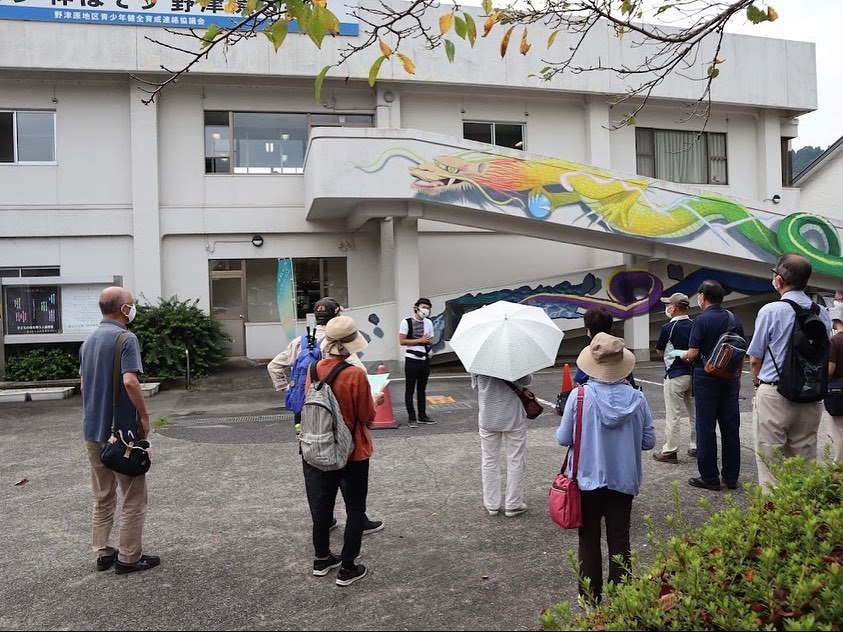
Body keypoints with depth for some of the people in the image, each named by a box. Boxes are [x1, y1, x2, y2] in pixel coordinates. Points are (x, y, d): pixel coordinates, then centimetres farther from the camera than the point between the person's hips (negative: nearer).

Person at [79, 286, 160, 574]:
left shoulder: (89, 340, 10)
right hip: (121, 430, -8)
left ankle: (103, 553, 24)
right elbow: (130, 381, -27)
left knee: (102, 496, 17)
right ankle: (129, 557, 10)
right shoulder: (125, 338, -16)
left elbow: (84, 383, 17)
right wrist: (144, 415, -16)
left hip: (92, 429, 8)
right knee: (133, 497, 4)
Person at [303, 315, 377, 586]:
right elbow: (367, 416, -14)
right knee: (355, 510, 11)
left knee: (321, 505, 19)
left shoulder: (313, 369, -7)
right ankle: (347, 568, 17)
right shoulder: (356, 375, -22)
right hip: (352, 453, -5)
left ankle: (322, 559, 34)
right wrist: (375, 401, 5)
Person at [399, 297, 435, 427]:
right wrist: (420, 340, -16)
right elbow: (402, 341, -13)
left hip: (425, 359, 5)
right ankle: (412, 418, 6)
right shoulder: (407, 322, -7)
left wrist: (428, 341, -8)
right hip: (412, 359, -5)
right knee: (410, 390, 1)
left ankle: (422, 416, 20)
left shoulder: (428, 322, 10)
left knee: (422, 389, 13)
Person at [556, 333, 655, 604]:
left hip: (588, 478, -2)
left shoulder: (579, 396, -17)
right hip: (624, 479, 2)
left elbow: (563, 439, -10)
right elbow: (649, 441, -2)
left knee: (589, 538, 14)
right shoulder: (636, 398, -10)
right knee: (619, 538, 15)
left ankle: (591, 597, 24)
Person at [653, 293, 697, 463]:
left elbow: (659, 351, -2)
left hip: (675, 375, -6)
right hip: (693, 374, 6)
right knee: (694, 412, 15)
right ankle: (696, 448, 23)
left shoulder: (668, 328, -14)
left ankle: (669, 452, 4)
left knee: (672, 415, -1)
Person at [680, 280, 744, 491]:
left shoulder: (702, 320, -12)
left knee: (706, 428, 2)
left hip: (706, 378, -6)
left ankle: (709, 477, 6)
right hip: (730, 378, 6)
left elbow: (693, 354, -16)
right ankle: (731, 477, 17)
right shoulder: (735, 319, 7)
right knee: (730, 427, 10)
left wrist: (682, 356, 6)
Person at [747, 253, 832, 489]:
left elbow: (754, 359, -4)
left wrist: (758, 384, 14)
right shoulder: (822, 313, 4)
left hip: (773, 396, -5)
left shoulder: (771, 311, -11)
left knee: (770, 462, 2)